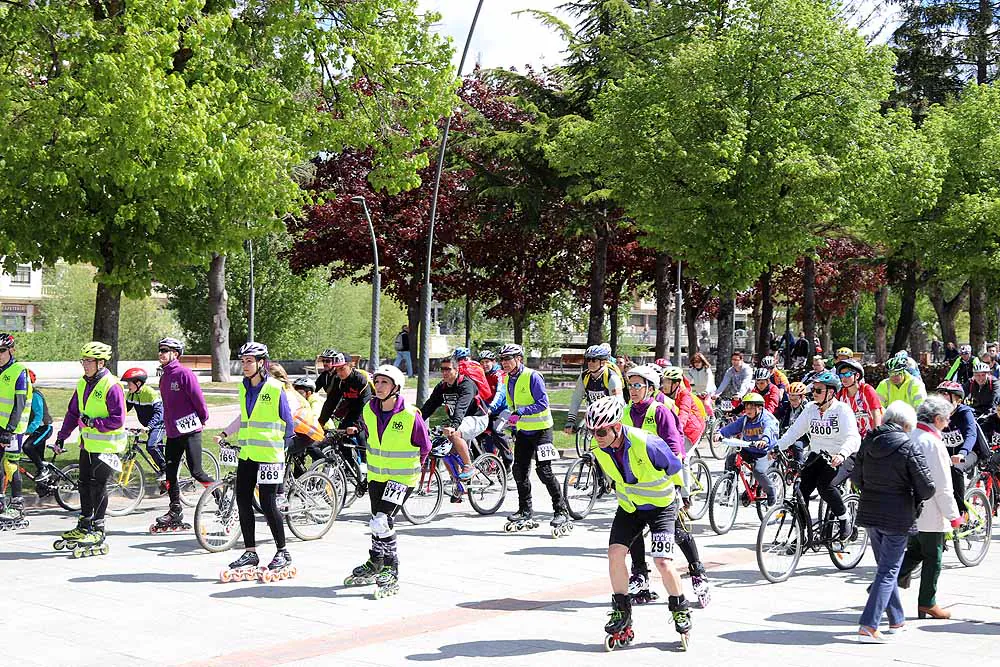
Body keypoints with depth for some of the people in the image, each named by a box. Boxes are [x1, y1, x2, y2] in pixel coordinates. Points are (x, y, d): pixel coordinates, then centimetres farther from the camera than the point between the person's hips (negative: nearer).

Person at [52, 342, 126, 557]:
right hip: (88, 443, 8)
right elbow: (73, 413, 17)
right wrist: (62, 437, 15)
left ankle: (98, 530, 3)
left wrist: (94, 423, -24)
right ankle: (84, 526, 26)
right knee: (84, 484, 14)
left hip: (106, 445, -8)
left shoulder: (111, 386, -17)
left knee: (98, 486, -5)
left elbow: (118, 420, -19)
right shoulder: (83, 384, 9)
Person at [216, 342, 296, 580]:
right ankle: (250, 553, 15)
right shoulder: (244, 387, 10)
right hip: (246, 455, 7)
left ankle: (282, 553, 9)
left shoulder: (275, 388, -9)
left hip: (269, 455, -7)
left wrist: (279, 449, 4)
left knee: (267, 504, -5)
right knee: (243, 501, 5)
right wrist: (225, 433, 15)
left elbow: (288, 423, -2)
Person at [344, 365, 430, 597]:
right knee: (380, 522, 18)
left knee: (381, 522, -18)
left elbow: (424, 446, -2)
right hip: (376, 475, 6)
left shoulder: (410, 415, -18)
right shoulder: (368, 411, -3)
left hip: (402, 477, -6)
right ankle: (374, 567, 37)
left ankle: (391, 573, -7)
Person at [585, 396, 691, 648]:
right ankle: (622, 611, 7)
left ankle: (681, 610, 9)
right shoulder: (599, 450, -14)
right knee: (615, 552, -11)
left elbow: (676, 469, -13)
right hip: (629, 506, 5)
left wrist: (684, 498, 2)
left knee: (663, 562, -16)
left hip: (661, 506, -5)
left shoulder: (647, 444, -32)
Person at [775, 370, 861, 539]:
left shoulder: (842, 409, -13)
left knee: (825, 485, -30)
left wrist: (842, 454, -44)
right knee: (802, 488, -11)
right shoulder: (811, 408, 4)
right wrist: (777, 447, -12)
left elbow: (853, 438, -25)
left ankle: (846, 522, -8)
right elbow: (794, 431, 2)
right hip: (817, 456, 6)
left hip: (841, 458, -6)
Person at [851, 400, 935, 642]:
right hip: (897, 517, -6)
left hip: (869, 513, 6)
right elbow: (927, 488, -14)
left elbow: (856, 478, 11)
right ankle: (868, 626, -7)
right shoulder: (909, 448, -14)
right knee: (888, 571, 0)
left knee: (885, 566, 20)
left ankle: (896, 620, 31)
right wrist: (916, 499, 6)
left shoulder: (868, 443, 2)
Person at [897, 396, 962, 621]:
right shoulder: (932, 442, -20)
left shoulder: (908, 437, 4)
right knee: (933, 557, 7)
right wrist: (953, 516, -12)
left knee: (915, 550, 20)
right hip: (930, 513, -8)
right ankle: (927, 604, 15)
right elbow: (942, 485, -19)